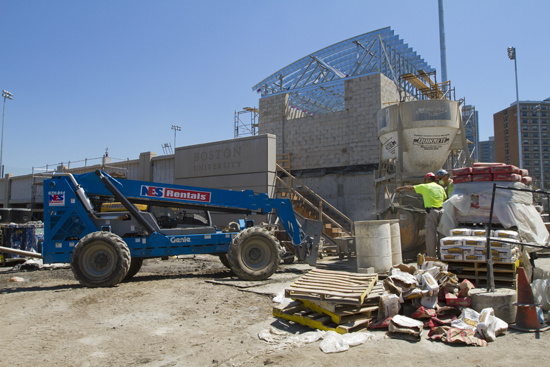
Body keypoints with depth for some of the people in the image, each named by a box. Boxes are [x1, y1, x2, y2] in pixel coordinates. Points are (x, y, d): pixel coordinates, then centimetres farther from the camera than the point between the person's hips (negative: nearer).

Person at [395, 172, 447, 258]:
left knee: (431, 235, -4)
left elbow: (410, 188, 12)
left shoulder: (425, 187, 4)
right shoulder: (441, 188, 16)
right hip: (441, 211, 5)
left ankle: (431, 256, -3)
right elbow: (445, 199, 18)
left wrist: (400, 188, 25)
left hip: (431, 211, -5)